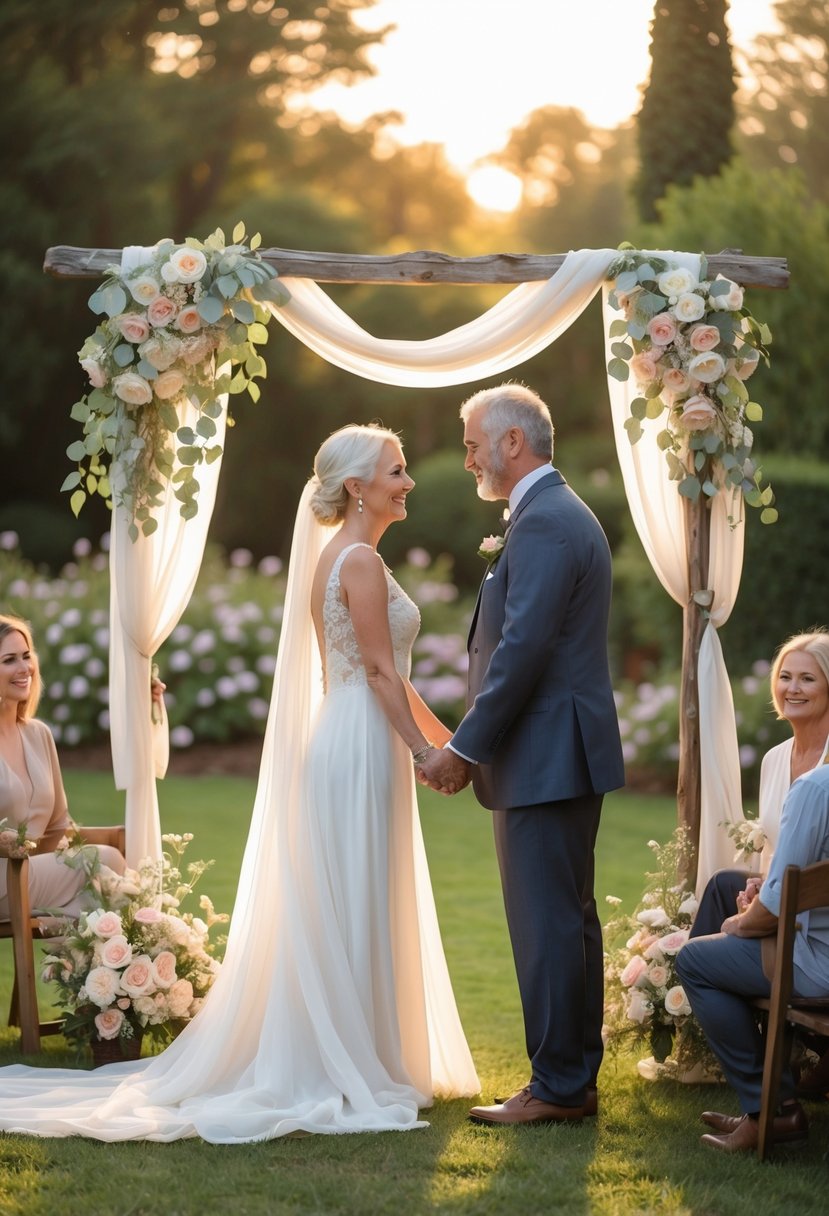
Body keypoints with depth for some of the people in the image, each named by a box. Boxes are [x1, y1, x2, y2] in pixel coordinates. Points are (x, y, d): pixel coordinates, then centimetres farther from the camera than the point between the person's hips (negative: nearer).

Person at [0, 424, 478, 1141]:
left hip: (344, 742, 10)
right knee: (353, 913, -5)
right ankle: (349, 1077, 0)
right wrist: (424, 751, -13)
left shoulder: (336, 556, 16)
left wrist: (444, 737, 23)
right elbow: (381, 673, -17)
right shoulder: (361, 560, -14)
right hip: (361, 750, -10)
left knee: (339, 914, 12)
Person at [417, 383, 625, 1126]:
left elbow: (522, 649, -22)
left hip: (546, 759, -11)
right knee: (568, 921, 14)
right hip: (564, 757, 11)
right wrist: (476, 745, 17)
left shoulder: (543, 522, -16)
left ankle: (558, 1088, -1)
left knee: (548, 925, -6)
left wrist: (465, 749, -16)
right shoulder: (565, 515, 18)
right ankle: (576, 1078, 21)